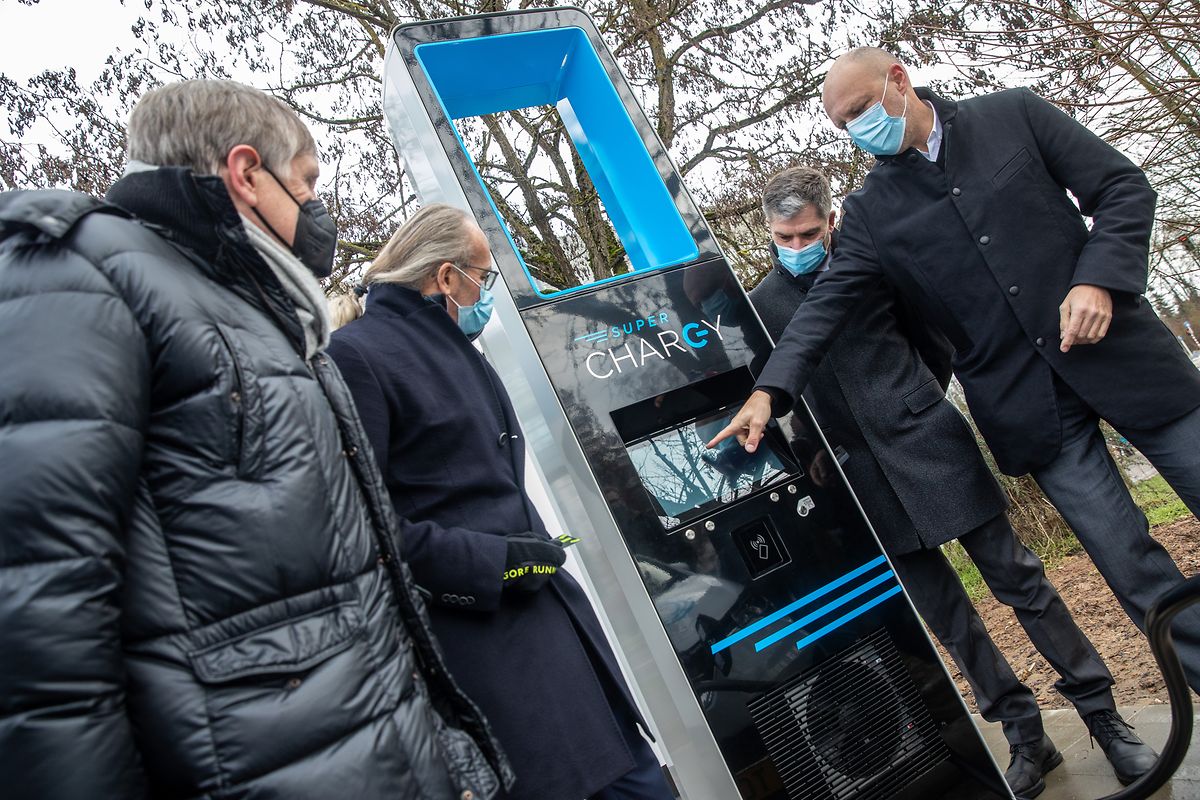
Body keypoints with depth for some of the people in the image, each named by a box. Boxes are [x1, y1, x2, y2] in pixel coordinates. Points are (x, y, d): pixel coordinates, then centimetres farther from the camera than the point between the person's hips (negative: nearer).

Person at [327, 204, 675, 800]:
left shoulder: (455, 347, 19)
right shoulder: (358, 354, -10)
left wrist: (533, 546, 11)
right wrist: (489, 562, -17)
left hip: (543, 604, 9)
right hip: (476, 632, -8)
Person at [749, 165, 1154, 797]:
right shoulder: (762, 306, 3)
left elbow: (935, 341, 10)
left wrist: (916, 410, 9)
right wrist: (811, 450, -2)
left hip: (931, 444, -1)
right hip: (866, 478, 1)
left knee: (1018, 578, 5)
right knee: (945, 615, 8)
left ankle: (1102, 716, 21)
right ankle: (1025, 737, 23)